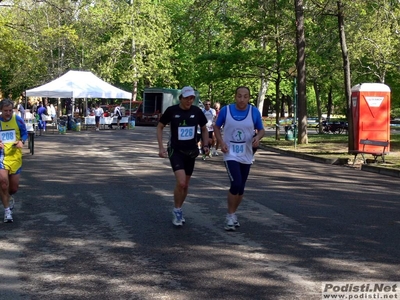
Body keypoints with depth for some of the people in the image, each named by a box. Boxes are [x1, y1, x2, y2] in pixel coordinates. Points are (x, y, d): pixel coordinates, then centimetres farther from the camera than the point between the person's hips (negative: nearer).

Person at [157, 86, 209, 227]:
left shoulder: (197, 111, -3)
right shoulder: (171, 111, -10)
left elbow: (204, 129, 12)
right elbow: (160, 127, 1)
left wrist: (205, 145, -3)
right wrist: (161, 147, -6)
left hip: (191, 152, 4)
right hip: (175, 151, -4)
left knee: (185, 185, 12)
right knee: (180, 182, -19)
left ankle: (179, 210, 32)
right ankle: (176, 210, 3)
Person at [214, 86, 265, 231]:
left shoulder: (254, 112, -5)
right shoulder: (226, 110, -8)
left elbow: (261, 129, 6)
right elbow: (217, 127, 5)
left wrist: (257, 137, -17)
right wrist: (221, 143, -10)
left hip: (246, 156, 3)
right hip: (231, 154, -3)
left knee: (241, 188, 11)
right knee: (236, 184, -18)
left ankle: (233, 214, 32)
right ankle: (230, 215, 0)